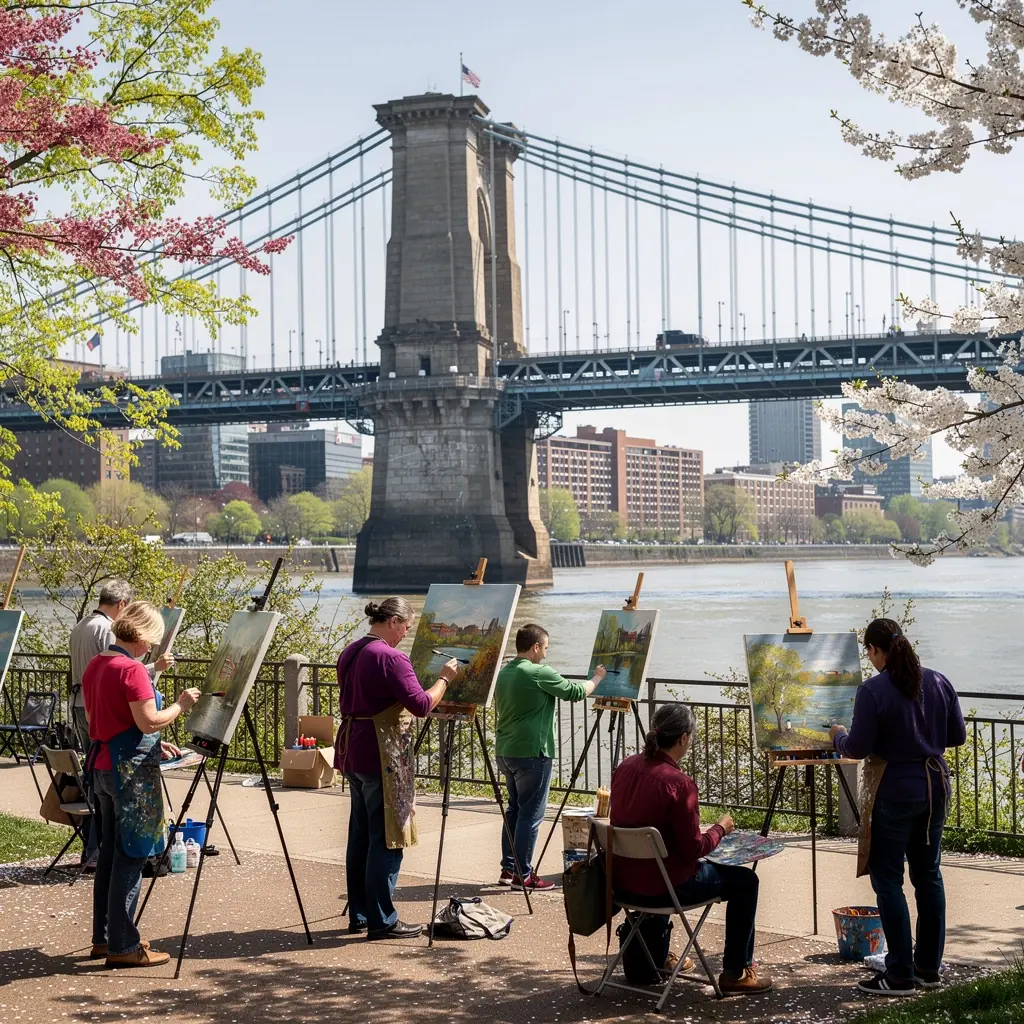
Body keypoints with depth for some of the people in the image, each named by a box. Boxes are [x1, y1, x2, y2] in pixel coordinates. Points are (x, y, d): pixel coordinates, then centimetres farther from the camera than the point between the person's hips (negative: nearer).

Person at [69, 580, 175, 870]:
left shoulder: (79, 627, 14)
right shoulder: (107, 630, -15)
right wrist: (154, 667, -13)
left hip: (80, 706, 9)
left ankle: (91, 851, 19)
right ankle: (97, 854, -4)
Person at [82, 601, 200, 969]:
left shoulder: (95, 665, 11)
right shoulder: (132, 669, -16)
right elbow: (149, 721, -20)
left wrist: (153, 744, 18)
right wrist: (181, 705, -5)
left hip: (102, 766, 9)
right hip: (131, 771, -9)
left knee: (110, 852, 15)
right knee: (130, 856, -4)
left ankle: (103, 938, 22)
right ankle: (123, 947, -1)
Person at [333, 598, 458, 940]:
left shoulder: (350, 653, 12)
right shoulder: (390, 658, -16)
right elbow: (421, 705, -19)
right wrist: (444, 678, -5)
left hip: (352, 751, 9)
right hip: (382, 755, -9)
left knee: (360, 835, 14)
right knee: (386, 838, -3)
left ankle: (359, 915, 20)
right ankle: (382, 921, 0)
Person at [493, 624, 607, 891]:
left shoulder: (504, 673, 10)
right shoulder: (539, 673, -14)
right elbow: (575, 692, -6)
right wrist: (597, 678, 12)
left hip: (505, 751, 9)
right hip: (531, 753, -9)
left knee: (514, 809, 16)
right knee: (531, 814, -2)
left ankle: (508, 868, 19)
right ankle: (523, 875, 1)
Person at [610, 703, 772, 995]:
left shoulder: (625, 768, -1)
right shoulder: (678, 782, -22)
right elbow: (693, 849, -17)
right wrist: (720, 829, 1)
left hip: (623, 881, 7)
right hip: (661, 888, -7)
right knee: (745, 880, 11)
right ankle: (736, 972, 19)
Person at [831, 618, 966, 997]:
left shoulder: (873, 691, -16)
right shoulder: (939, 683, 2)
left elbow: (858, 748, -15)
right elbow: (958, 735, 8)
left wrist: (838, 735, 5)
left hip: (894, 793, -6)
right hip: (934, 786, 6)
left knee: (888, 880, 2)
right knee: (928, 875, 15)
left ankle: (900, 976, 3)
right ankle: (929, 968, 21)